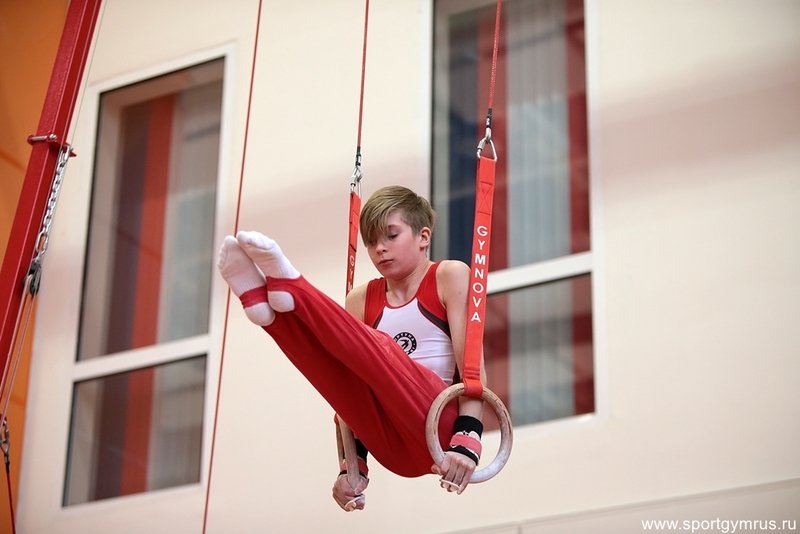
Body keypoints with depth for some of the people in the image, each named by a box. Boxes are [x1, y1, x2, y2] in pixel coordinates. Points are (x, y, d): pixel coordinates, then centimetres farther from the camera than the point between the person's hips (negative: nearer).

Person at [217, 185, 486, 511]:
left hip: (440, 428, -5)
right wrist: (353, 465, 3)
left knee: (378, 349, -29)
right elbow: (355, 390, 13)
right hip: (393, 449, 5)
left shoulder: (448, 277, 3)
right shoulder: (361, 300, 15)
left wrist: (467, 441, -20)